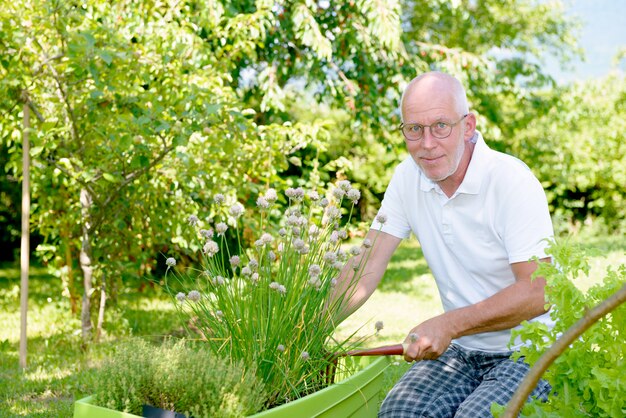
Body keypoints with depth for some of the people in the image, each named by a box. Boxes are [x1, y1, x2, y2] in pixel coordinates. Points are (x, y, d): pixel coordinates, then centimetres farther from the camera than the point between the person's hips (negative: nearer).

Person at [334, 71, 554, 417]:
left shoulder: (512, 181, -17)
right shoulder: (408, 177, 1)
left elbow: (539, 292, -21)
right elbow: (368, 265, 0)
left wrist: (449, 324, -27)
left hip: (528, 352, -4)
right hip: (460, 352, 4)